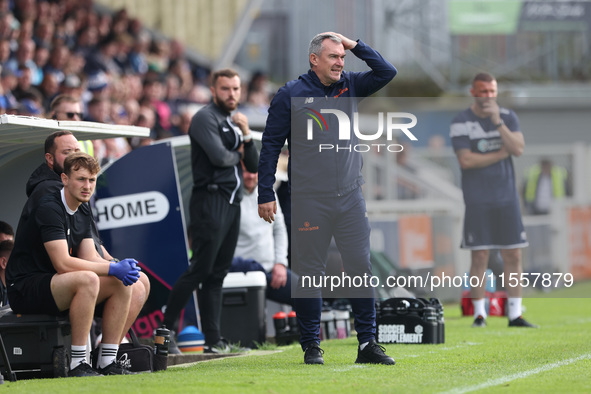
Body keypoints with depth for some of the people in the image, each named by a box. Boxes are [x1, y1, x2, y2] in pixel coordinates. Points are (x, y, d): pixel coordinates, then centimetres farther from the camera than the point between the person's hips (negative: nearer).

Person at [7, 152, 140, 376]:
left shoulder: (82, 216, 13)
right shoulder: (48, 209, -18)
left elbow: (89, 260, 6)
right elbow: (63, 264, -25)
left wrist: (121, 269, -15)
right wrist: (112, 269, -24)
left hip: (53, 286, 9)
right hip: (25, 289, -9)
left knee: (121, 283, -4)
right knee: (87, 279, -35)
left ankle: (107, 361, -5)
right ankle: (77, 364, -30)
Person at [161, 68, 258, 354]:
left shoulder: (234, 123, 21)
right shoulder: (205, 118, -6)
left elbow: (254, 166, 16)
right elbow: (218, 156, -20)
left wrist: (246, 136, 0)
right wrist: (237, 155, 1)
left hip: (232, 203, 8)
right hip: (210, 200, -8)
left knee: (217, 274, 6)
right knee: (200, 270, -12)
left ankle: (213, 340, 6)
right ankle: (164, 329, -8)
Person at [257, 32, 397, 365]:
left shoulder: (351, 86, 11)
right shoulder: (291, 95, -1)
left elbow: (387, 72, 5)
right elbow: (271, 146, 1)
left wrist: (355, 45, 0)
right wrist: (266, 194, -3)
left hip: (350, 198, 4)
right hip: (309, 200, -3)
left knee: (361, 268, 0)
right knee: (310, 272, 1)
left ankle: (368, 343, 4)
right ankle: (312, 346, 9)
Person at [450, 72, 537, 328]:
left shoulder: (508, 117, 7)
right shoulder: (460, 123, -3)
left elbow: (518, 149, -8)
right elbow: (466, 161, -13)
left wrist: (497, 122, -15)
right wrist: (500, 154, -7)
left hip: (506, 197, 3)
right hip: (477, 200, -3)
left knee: (513, 255, 1)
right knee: (480, 257, -5)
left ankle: (515, 314, 4)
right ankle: (479, 314, 2)